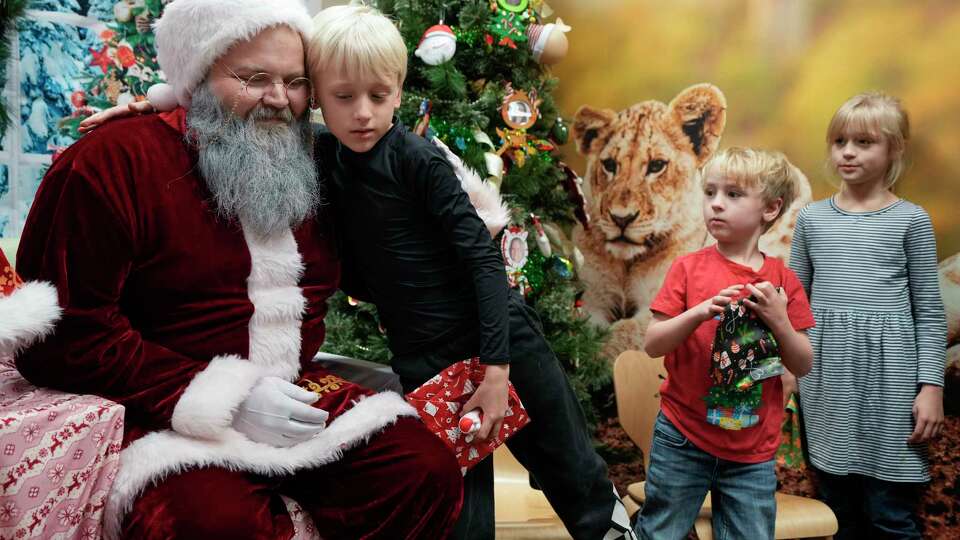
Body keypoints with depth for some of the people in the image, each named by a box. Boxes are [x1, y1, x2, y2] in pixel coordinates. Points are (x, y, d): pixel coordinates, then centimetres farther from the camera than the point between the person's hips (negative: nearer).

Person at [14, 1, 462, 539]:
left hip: (299, 400, 6)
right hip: (174, 414, -6)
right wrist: (223, 399, -19)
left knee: (430, 474, -12)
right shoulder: (113, 164, -8)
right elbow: (63, 335, -14)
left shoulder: (306, 169, 13)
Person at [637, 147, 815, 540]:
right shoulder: (688, 268, -3)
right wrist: (699, 312, -20)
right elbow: (652, 344, -6)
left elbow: (803, 366, 3)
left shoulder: (783, 281, 2)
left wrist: (779, 321, -14)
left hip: (754, 449, 1)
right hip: (683, 437, -1)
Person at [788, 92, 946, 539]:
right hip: (825, 377, 3)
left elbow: (929, 312, 2)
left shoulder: (910, 220, 1)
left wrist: (931, 386, -5)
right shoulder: (812, 218, 8)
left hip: (888, 375, -3)